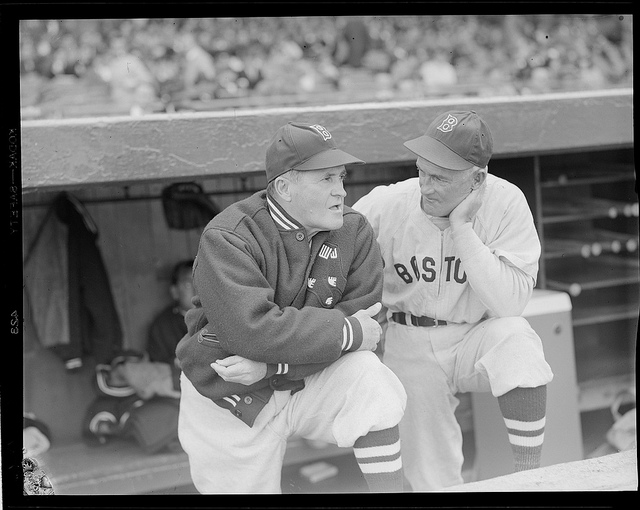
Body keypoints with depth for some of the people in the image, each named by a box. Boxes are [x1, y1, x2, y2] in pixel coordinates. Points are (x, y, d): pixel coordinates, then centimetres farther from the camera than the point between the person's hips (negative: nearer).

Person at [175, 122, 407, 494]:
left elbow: (361, 324, -16)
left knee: (370, 380, -24)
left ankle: (391, 491, -13)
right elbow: (252, 330, -34)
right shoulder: (228, 239, -22)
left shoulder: (355, 231, -9)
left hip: (305, 380, 3)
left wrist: (272, 363, -27)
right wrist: (348, 331, -27)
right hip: (232, 403, -2)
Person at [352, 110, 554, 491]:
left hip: (479, 337, -1)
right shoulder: (386, 205, -14)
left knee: (516, 340, -33)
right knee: (431, 478, -9)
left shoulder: (506, 203, -16)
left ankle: (530, 476, -21)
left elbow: (510, 303, -24)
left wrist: (461, 227, -27)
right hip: (409, 347, 1)